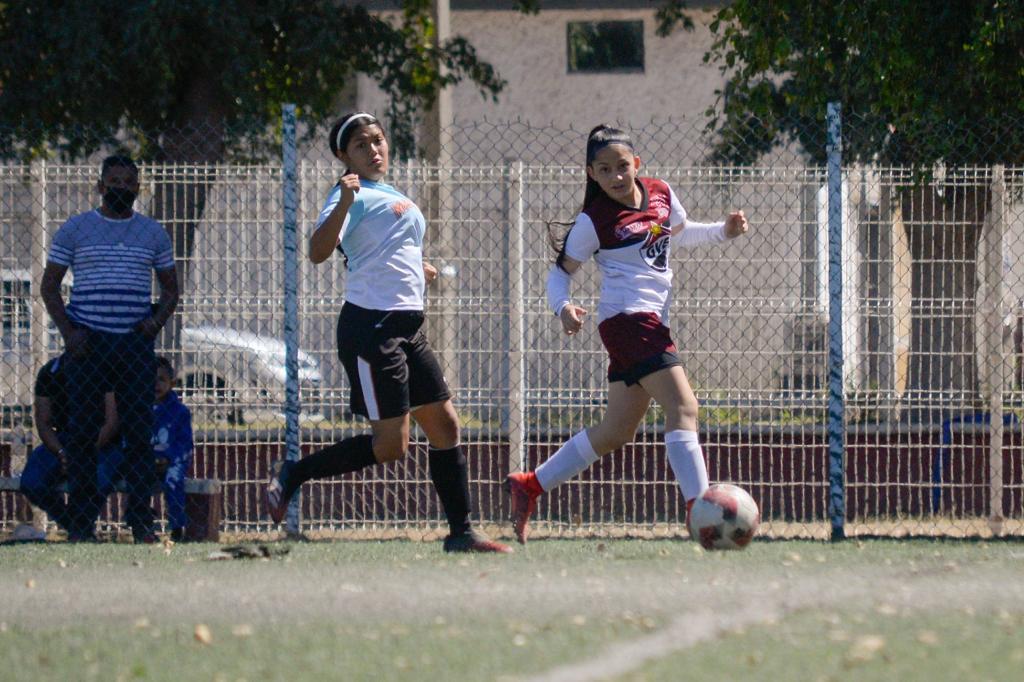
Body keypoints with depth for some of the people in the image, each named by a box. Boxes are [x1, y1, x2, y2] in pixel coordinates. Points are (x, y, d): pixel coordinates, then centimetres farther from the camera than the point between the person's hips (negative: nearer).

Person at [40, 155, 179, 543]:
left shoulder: (153, 233, 13)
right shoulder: (75, 230, 6)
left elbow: (170, 289, 19)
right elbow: (49, 285, 7)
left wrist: (157, 321, -2)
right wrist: (67, 331, -7)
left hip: (136, 343, 2)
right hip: (87, 343, -1)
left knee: (140, 432, -4)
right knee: (81, 433, -3)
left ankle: (141, 522, -1)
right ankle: (79, 523, 0)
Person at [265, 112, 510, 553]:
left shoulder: (393, 196, 20)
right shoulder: (355, 195, -9)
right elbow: (318, 252, -26)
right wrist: (344, 202, -37)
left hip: (406, 328, 9)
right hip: (372, 329, -9)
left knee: (444, 425, 5)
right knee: (390, 446, -11)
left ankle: (461, 532, 9)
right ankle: (291, 475, 2)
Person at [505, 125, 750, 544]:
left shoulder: (661, 195, 8)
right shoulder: (594, 221, -8)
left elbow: (680, 233, 28)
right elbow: (560, 271, -1)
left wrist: (723, 231, 11)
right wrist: (563, 306, -21)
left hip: (654, 323, 8)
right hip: (628, 318, -8)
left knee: (616, 433, 14)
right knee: (683, 407, -21)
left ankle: (530, 485, 25)